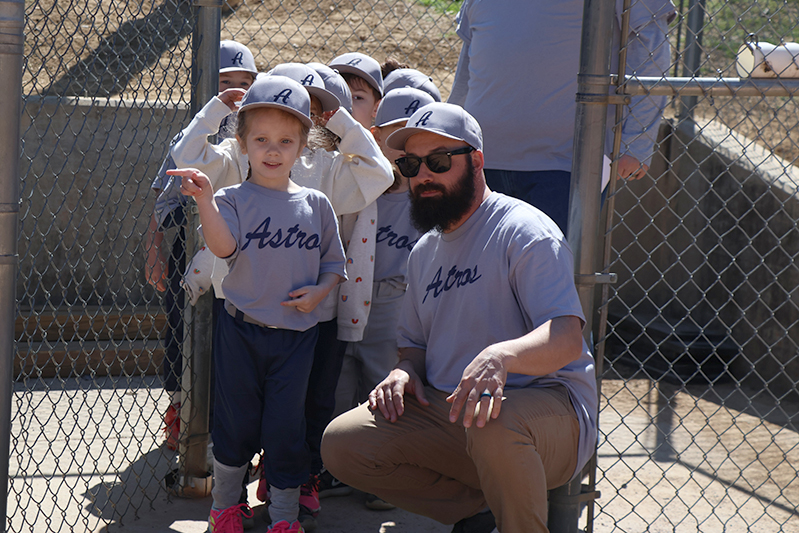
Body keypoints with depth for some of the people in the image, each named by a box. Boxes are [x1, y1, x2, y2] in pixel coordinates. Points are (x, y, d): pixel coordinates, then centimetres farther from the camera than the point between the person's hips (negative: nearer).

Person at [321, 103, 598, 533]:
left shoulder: (525, 231, -10)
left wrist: (500, 357, -44)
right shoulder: (424, 251, 16)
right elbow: (416, 343, 24)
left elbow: (566, 338, -23)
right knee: (341, 445, -9)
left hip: (547, 407, -7)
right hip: (446, 411, 7)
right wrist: (405, 371, -1)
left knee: (494, 421, -41)